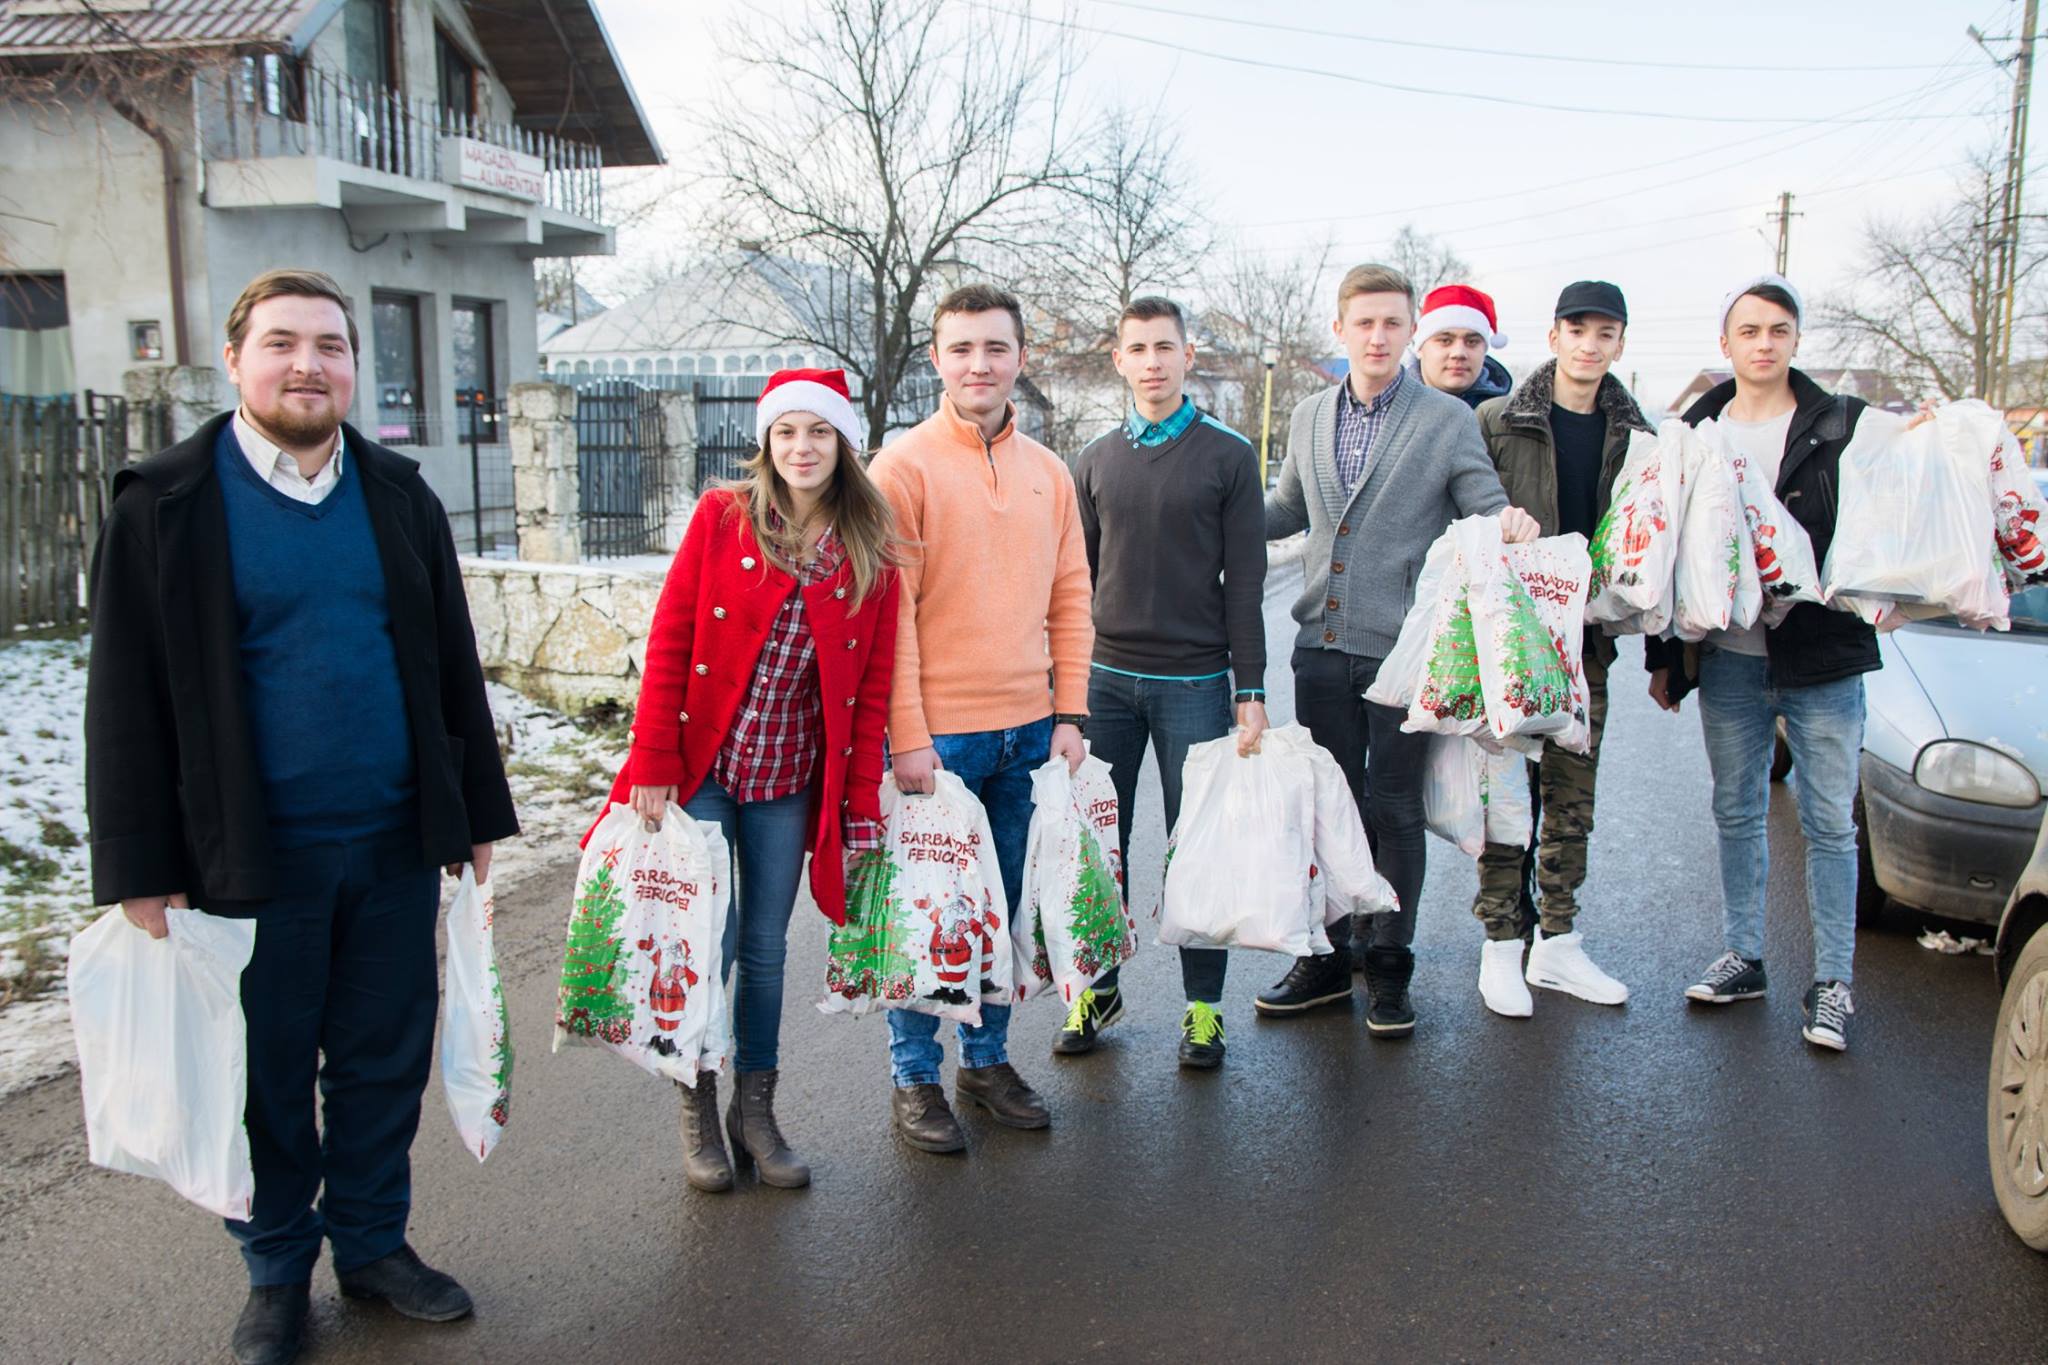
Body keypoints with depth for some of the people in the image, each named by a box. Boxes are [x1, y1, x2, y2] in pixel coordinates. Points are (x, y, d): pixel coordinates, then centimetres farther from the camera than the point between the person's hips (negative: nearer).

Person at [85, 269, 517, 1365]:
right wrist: (141, 868, -7)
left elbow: (452, 664, 11)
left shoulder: (399, 494, 7)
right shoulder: (165, 503, -4)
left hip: (396, 844, 3)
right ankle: (277, 1269, 30)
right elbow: (128, 698, -5)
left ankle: (372, 1241, 33)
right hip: (254, 855, -3)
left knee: (385, 1059, 13)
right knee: (266, 1072, 10)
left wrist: (476, 813, 10)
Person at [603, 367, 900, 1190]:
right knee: (710, 943, 0)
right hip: (702, 768, -2)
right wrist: (652, 765, -10)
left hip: (789, 783, 2)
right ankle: (699, 1113, 20)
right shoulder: (723, 516, -3)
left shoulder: (870, 552, 2)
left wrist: (862, 804, 0)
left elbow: (873, 688, 3)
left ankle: (755, 1113, 25)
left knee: (766, 950, 10)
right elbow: (668, 643, -5)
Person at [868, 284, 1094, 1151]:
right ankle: (915, 1078, 19)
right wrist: (907, 735, -14)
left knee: (1007, 906, 14)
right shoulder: (905, 465, -6)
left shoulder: (1048, 472, 9)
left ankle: (987, 1058, 30)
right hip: (939, 732, -5)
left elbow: (1070, 599, 12)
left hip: (1029, 731, 5)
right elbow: (888, 610, -10)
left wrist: (1068, 713, 5)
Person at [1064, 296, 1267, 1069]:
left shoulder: (1228, 456, 1)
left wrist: (1251, 692, -7)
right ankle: (1099, 986, 22)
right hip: (1107, 678, 3)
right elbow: (1077, 578, 12)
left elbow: (1243, 583, -2)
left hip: (1194, 682, -3)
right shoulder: (1097, 460, 10)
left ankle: (1203, 1004, 15)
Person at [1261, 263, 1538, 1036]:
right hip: (1323, 646, 4)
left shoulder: (1447, 419, -2)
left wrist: (1512, 523, -24)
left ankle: (1388, 966, 19)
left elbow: (1488, 509, 0)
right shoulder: (1309, 418, 11)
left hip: (1404, 649, -4)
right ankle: (1329, 956, 24)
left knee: (1395, 810, 5)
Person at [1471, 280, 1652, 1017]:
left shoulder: (1633, 435, 9)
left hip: (1587, 641, 4)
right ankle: (1501, 947, 10)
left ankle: (1557, 944, 21)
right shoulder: (1498, 421, -3)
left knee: (1573, 802, 10)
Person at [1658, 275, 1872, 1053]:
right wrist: (1665, 656, 8)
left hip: (1823, 659, -2)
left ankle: (1832, 982, 13)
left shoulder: (1844, 427, -1)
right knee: (1736, 815, 12)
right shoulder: (1696, 433, 7)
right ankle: (1742, 958, 26)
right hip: (1729, 660, 3)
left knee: (1829, 822, 4)